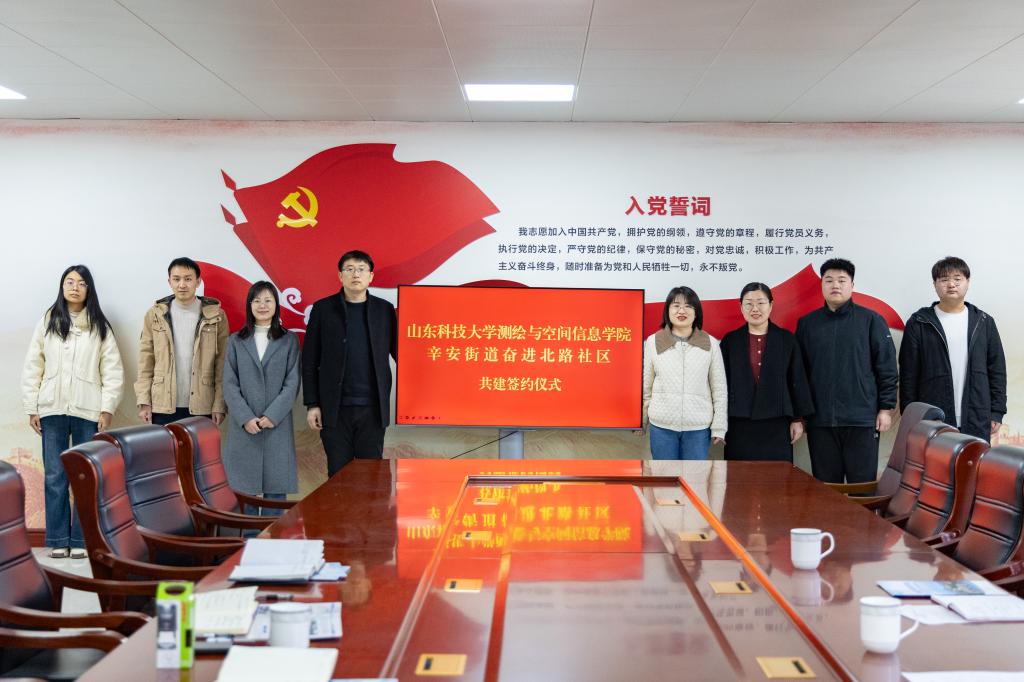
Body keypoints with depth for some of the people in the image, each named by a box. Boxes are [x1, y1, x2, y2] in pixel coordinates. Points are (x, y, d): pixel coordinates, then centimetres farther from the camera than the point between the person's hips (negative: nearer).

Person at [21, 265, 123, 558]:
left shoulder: (100, 326, 4)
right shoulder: (47, 323, 7)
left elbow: (113, 370, 2)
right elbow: (32, 367, 8)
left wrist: (107, 409, -5)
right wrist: (31, 408, 3)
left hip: (87, 411, -1)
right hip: (52, 410, 1)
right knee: (55, 477, 4)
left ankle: (81, 539, 8)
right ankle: (58, 539, 11)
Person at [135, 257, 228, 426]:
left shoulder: (216, 316, 2)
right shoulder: (155, 315, 6)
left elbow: (221, 365, 0)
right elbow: (146, 362, 6)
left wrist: (219, 405, -5)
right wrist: (144, 402, -1)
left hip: (201, 407, -1)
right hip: (163, 407, 1)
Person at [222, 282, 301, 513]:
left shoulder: (289, 340, 6)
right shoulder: (236, 341, 9)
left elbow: (292, 383, -1)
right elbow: (230, 384, 2)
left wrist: (272, 416, -12)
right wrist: (245, 418, -10)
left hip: (277, 425, -1)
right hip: (244, 426, 1)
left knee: (276, 485, 1)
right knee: (244, 486, 2)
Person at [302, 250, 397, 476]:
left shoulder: (384, 309, 5)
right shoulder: (323, 309, 2)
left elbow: (398, 351, 9)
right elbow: (310, 361, 3)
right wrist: (311, 404, -1)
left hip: (373, 408, 1)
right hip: (335, 408, -1)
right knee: (338, 474, 6)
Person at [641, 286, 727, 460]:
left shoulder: (710, 344, -2)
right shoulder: (653, 342, -1)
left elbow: (719, 390, 1)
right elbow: (644, 387, 5)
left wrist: (719, 427, -1)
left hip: (698, 427, 0)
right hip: (662, 426, 0)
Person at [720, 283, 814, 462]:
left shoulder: (787, 339, 4)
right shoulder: (730, 341, 5)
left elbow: (797, 381, 6)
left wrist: (798, 419, 4)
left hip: (776, 426, 0)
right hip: (739, 425, 0)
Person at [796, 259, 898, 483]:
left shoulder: (871, 320, 3)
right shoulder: (807, 323, 9)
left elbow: (887, 368, 1)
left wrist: (886, 409, -3)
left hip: (862, 420, -2)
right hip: (820, 421, 2)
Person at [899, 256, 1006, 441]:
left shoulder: (984, 322, 11)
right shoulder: (919, 323, 2)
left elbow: (997, 369, 12)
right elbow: (908, 375, 1)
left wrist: (997, 413, 6)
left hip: (977, 423, 2)